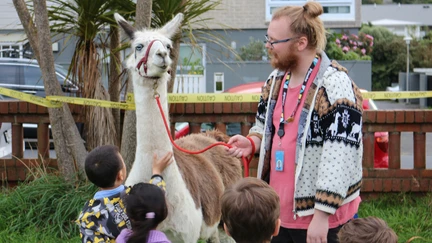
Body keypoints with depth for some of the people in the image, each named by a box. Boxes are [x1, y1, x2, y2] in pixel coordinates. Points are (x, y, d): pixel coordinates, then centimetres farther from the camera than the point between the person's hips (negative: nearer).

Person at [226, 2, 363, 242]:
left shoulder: (335, 87, -19)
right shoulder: (275, 80, 8)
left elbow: (340, 158, -23)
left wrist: (321, 216, -24)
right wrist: (252, 142, 0)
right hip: (278, 213, 8)